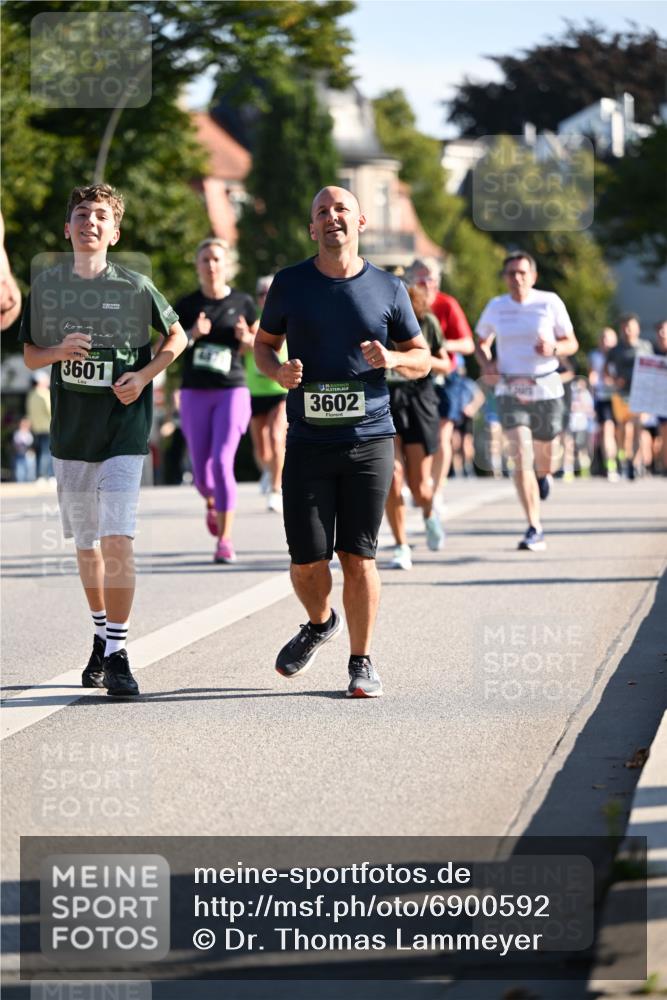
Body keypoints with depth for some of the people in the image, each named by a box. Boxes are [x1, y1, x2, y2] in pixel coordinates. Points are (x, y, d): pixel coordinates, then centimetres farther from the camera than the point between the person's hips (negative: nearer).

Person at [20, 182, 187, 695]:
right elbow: (30, 355, 9)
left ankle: (117, 653, -10)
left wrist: (144, 375, -8)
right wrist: (60, 350, -12)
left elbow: (177, 336, 8)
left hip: (124, 428, -4)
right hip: (70, 430, 4)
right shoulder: (47, 286, 3)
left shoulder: (135, 286, -4)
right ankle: (102, 637, 32)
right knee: (86, 542, 14)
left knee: (117, 541, -14)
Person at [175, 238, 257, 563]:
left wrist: (247, 339, -11)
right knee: (201, 470, 5)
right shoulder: (187, 305, 2)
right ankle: (212, 503, 42)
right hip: (195, 393, 2)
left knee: (223, 462, -15)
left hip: (231, 392, -2)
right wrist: (192, 335, -17)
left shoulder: (242, 302, 2)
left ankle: (225, 540, -11)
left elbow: (258, 345, 12)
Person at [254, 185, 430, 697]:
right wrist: (278, 371, -6)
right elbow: (264, 342, 16)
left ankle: (362, 661, 11)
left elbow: (422, 358, 12)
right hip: (307, 442, 1)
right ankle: (320, 623, 31)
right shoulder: (290, 284, 5)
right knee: (307, 560, -1)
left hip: (369, 441, -1)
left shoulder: (388, 288, 5)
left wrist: (391, 359, -10)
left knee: (358, 555, -1)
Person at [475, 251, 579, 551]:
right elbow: (481, 343, 18)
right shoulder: (496, 307, 3)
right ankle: (534, 530, -12)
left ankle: (543, 474, 53)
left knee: (545, 455, 12)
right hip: (510, 391, 0)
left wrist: (553, 349, -18)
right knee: (521, 458, -14)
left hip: (546, 388, 0)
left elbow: (572, 343, 3)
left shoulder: (550, 303, -2)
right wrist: (487, 364, -3)